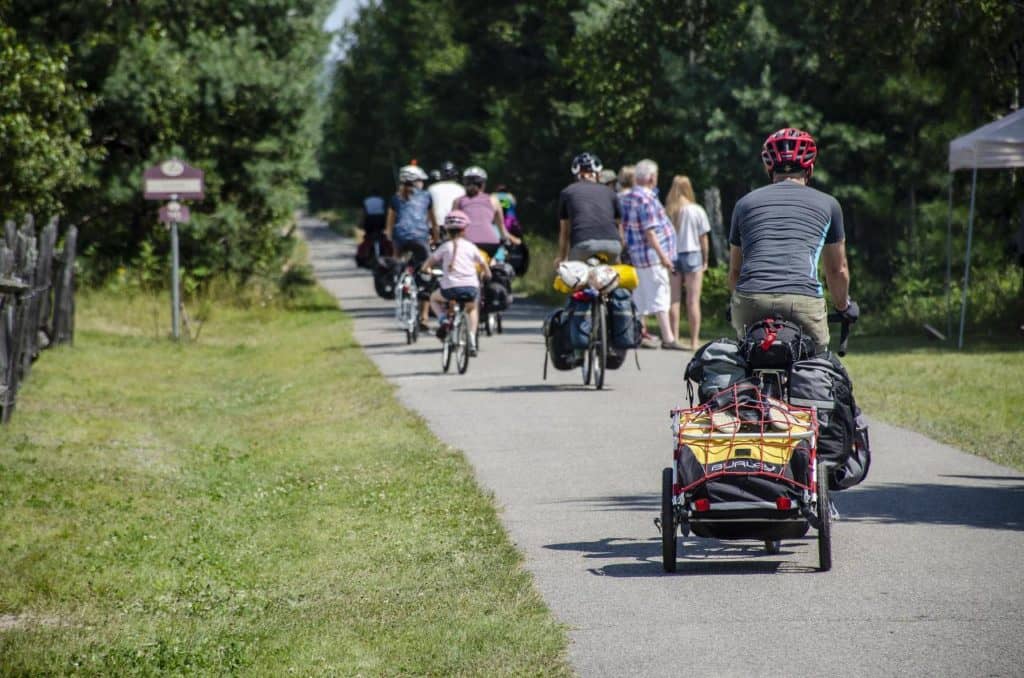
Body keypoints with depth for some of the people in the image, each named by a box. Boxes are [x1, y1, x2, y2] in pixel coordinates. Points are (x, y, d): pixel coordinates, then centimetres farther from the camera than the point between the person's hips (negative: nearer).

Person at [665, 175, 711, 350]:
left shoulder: (666, 211, -2)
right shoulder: (697, 211, -5)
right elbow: (703, 238, -2)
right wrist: (705, 260, 8)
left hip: (671, 256, 2)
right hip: (692, 255, -2)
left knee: (674, 300, 7)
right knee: (693, 300, 0)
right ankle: (694, 340, -1)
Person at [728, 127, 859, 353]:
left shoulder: (746, 202, 24)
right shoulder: (827, 204, 21)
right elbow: (838, 270, 31)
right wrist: (844, 307, 50)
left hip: (749, 301, 1)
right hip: (804, 301, -1)